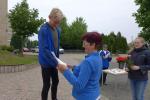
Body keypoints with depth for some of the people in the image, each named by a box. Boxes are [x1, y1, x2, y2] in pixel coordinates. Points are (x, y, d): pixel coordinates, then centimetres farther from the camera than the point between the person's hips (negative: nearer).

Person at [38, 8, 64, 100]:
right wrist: (57, 63, -30)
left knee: (55, 82, 18)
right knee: (47, 84, 3)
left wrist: (57, 60, 14)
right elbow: (44, 50, -28)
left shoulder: (58, 29, 3)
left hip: (54, 61, 7)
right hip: (46, 62, -7)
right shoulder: (44, 30, -21)